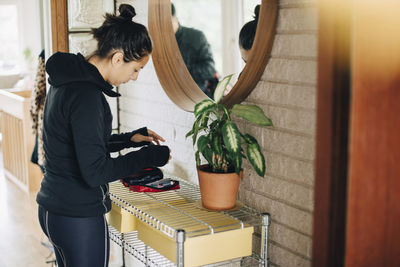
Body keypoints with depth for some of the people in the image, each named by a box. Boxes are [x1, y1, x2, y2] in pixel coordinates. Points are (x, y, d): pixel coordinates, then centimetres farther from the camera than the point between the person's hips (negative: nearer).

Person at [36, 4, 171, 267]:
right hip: (79, 218, -10)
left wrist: (128, 139, 10)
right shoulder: (86, 94, -23)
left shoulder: (68, 80, 7)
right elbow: (95, 172, -24)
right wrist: (149, 156, -15)